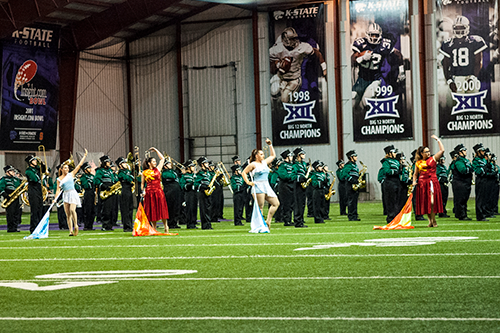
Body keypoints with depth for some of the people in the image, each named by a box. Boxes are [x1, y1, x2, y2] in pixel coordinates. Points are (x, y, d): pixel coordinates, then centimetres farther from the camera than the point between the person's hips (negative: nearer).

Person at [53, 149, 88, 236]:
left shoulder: (71, 174, 6)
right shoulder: (59, 179, 8)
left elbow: (79, 165, 5)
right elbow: (58, 190, 4)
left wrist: (85, 156, 3)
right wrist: (55, 199, -8)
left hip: (73, 194, -2)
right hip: (65, 195, 2)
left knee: (72, 210, -21)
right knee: (68, 214, 0)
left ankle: (76, 225, -2)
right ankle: (71, 231, 2)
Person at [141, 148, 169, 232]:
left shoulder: (157, 169, 8)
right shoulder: (144, 173, 5)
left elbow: (162, 158, 12)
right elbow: (142, 183, 11)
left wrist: (156, 150, 14)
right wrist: (143, 191, -5)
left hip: (159, 191, 1)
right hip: (149, 193, -1)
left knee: (162, 209, -3)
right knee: (152, 210, 1)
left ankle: (166, 227, 4)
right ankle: (154, 228, 7)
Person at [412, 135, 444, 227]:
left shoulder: (433, 159, 6)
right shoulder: (418, 163, 11)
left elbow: (442, 150, 0)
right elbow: (415, 174, 19)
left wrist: (437, 139, 3)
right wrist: (414, 181, 1)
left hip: (432, 182, -2)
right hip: (422, 183, 2)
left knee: (432, 202, -10)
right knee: (425, 203, 4)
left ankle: (433, 221, -3)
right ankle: (430, 221, 13)